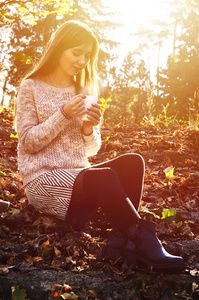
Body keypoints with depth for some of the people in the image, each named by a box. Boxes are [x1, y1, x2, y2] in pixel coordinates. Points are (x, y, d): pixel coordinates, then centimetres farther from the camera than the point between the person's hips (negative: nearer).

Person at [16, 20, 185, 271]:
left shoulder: (83, 92, 15)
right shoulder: (32, 88, 1)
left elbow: (90, 150, 14)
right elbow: (28, 143, -7)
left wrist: (89, 130, -9)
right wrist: (64, 115, -17)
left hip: (77, 174, 6)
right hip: (43, 179, -5)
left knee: (132, 161, -22)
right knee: (103, 176, -33)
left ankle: (125, 239, -31)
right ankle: (144, 241, -24)